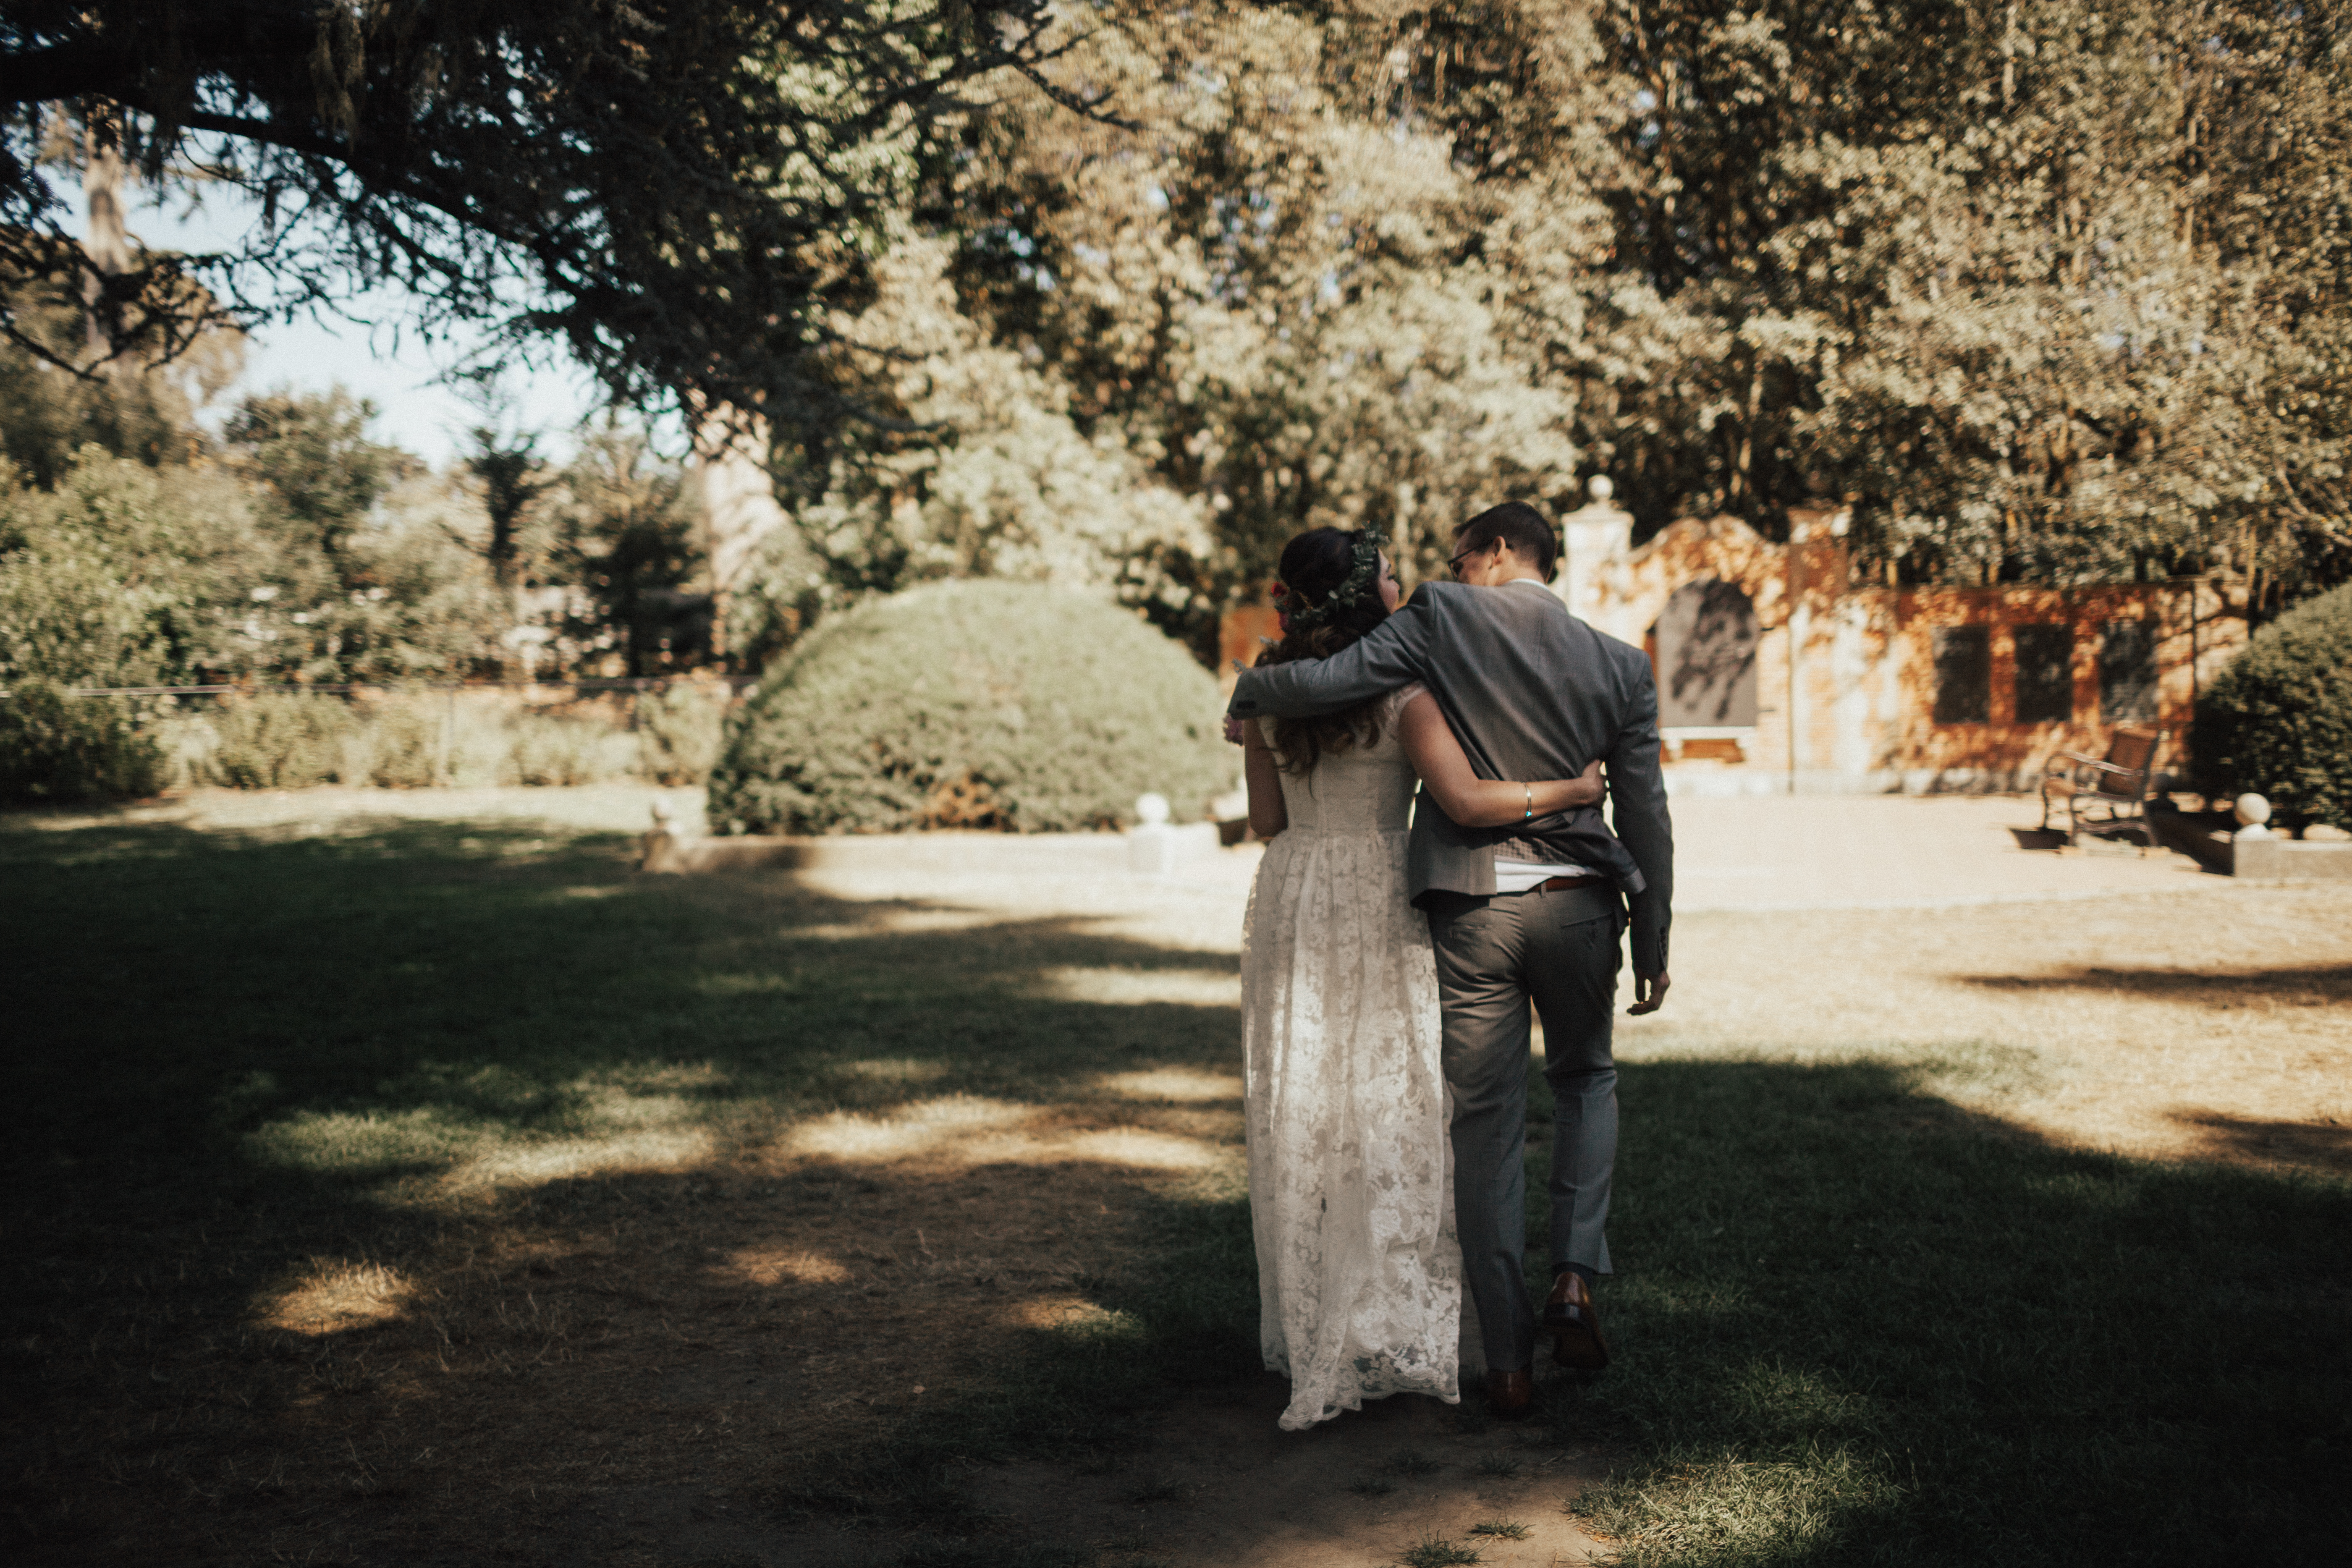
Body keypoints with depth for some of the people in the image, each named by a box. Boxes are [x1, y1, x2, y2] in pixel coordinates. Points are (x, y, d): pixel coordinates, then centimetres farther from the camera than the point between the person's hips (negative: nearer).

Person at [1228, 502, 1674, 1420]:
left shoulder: (1442, 621, -5)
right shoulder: (1620, 666, 4)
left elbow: (1319, 687, -14)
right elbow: (1646, 817, 4)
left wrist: (1247, 694, 8)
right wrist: (1652, 946, 11)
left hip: (1470, 912, -2)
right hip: (1578, 905, 2)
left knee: (1485, 1124, 7)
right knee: (1585, 1078, 27)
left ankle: (1508, 1361, 12)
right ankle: (1575, 1277, 8)